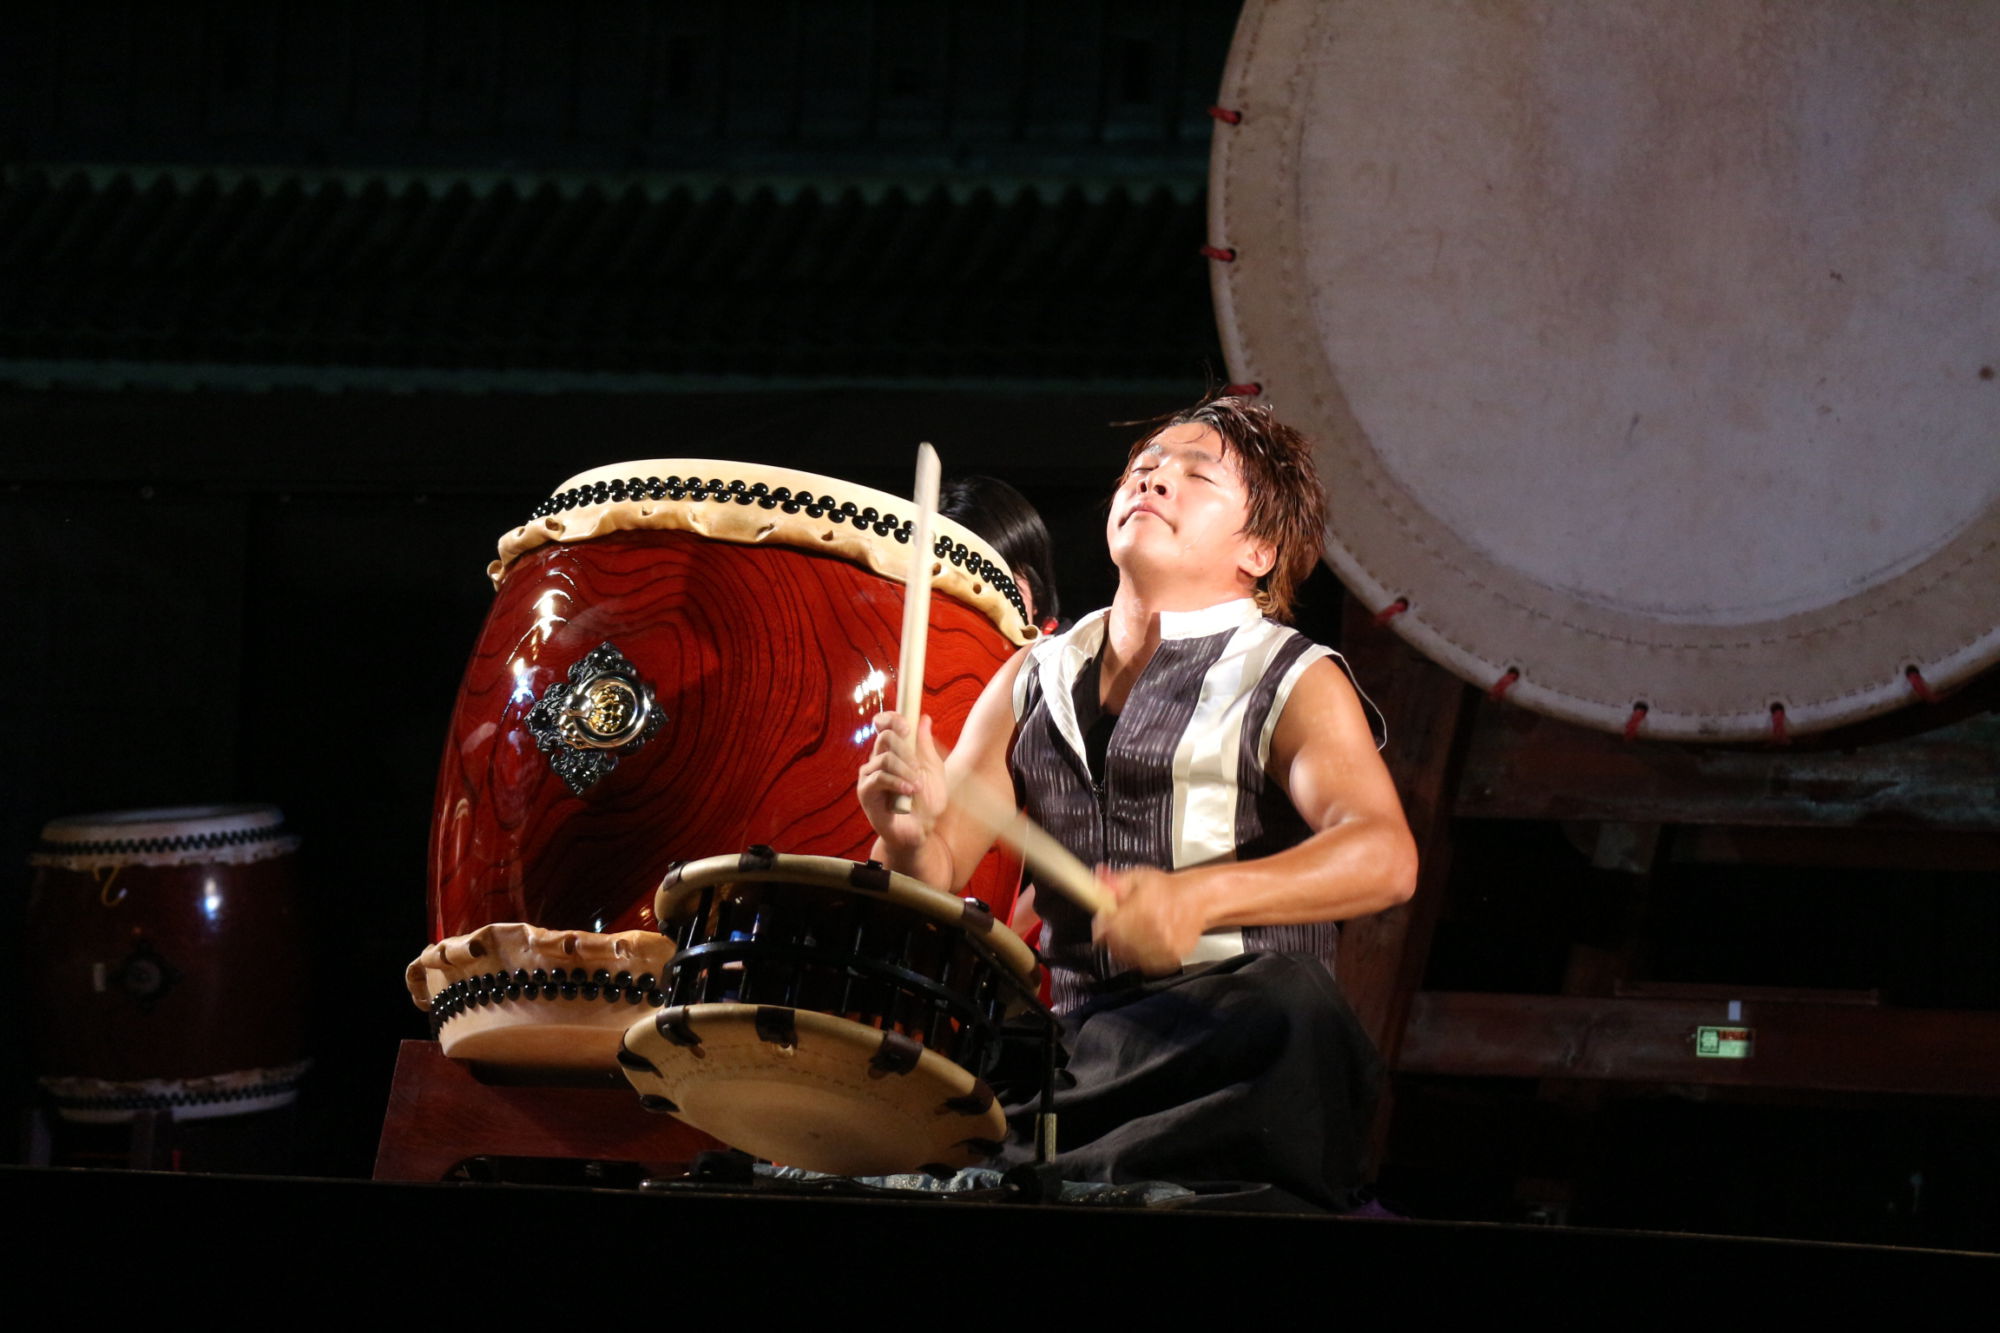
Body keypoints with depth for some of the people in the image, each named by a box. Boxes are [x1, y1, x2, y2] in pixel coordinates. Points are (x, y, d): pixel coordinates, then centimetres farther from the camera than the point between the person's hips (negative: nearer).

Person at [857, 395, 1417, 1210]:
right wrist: (911, 831, -12)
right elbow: (935, 876, 14)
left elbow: (1385, 855, -14)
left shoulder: (1289, 681, 4)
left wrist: (1201, 897, -30)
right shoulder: (1034, 683, 20)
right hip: (1074, 1034, 3)